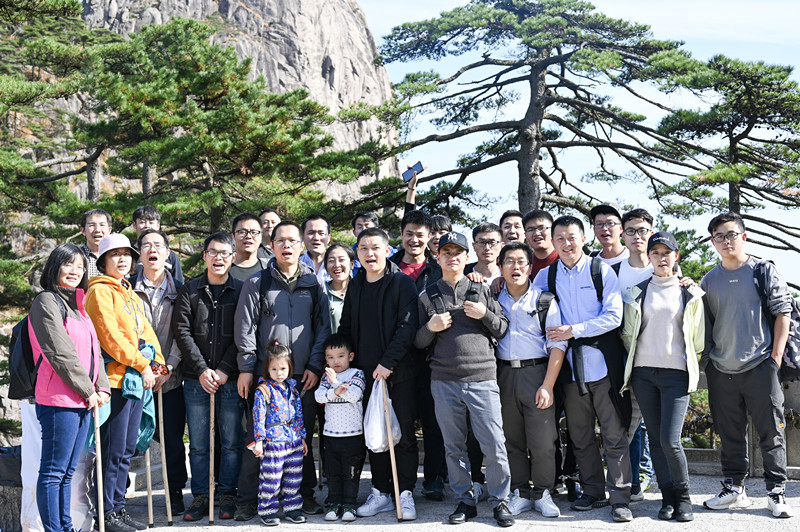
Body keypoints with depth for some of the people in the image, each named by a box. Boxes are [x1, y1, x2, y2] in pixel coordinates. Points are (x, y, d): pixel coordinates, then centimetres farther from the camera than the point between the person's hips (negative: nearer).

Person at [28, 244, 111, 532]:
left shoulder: (78, 305, 20)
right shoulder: (47, 301, -7)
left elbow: (94, 350, 18)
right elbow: (60, 353, -14)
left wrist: (102, 388, 5)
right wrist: (88, 391, -10)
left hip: (84, 401, 9)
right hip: (59, 400, -9)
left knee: (67, 471, 14)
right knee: (53, 471, -3)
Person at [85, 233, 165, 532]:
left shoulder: (130, 294, 21)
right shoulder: (100, 291, -6)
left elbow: (145, 330, 20)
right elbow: (111, 335, -15)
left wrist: (157, 362, 4)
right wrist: (142, 364, -15)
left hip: (137, 379, 9)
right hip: (115, 379, -8)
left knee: (126, 450, 12)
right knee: (113, 450, -4)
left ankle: (119, 508, 20)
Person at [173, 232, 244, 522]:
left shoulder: (241, 291, 4)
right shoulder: (189, 291, 8)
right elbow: (182, 332, 1)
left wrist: (224, 371, -9)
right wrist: (202, 370, -9)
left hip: (230, 379, -1)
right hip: (196, 380, 1)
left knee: (231, 442, 3)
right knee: (198, 444, 5)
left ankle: (227, 495, 15)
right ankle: (200, 497, 15)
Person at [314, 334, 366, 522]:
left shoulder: (356, 374, -2)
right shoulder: (326, 376, 9)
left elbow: (355, 395, -17)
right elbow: (318, 395, -5)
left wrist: (336, 383, -25)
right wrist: (334, 392, -23)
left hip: (353, 434, -3)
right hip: (331, 434, 4)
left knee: (351, 472, 3)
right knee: (333, 473, 10)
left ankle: (349, 504, 11)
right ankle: (334, 504, 17)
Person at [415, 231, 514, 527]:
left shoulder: (481, 290, 9)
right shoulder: (428, 296, 10)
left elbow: (504, 330, 9)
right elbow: (418, 343, 11)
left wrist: (485, 314, -8)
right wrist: (430, 328, -8)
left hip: (482, 379, -1)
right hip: (444, 382, 1)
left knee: (494, 445, -3)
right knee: (454, 447, 7)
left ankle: (499, 500, 13)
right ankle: (464, 501, 20)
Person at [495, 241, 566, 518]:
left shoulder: (544, 300, 1)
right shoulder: (495, 299, 10)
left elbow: (557, 345, -4)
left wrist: (547, 385, -11)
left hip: (537, 372, -3)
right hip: (504, 374, 3)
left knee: (543, 441, -3)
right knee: (511, 440, 7)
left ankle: (543, 494, 12)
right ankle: (520, 493, 18)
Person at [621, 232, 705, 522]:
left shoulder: (689, 293, 6)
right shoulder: (637, 291, 9)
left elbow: (698, 338, 12)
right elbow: (627, 332, 14)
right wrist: (637, 358, 10)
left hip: (676, 372, -2)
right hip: (643, 372, 2)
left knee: (670, 440, -11)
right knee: (655, 439, 5)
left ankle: (684, 496, 9)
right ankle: (668, 497, 16)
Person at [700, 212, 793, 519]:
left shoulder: (764, 272, 2)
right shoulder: (708, 281, 10)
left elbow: (783, 313, 0)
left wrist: (776, 356, -7)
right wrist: (707, 360, 6)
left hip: (760, 367, -3)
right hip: (721, 370, 3)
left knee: (771, 432, 1)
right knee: (730, 434, 9)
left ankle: (776, 493, 10)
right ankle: (734, 488, 19)